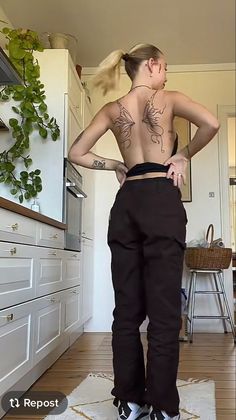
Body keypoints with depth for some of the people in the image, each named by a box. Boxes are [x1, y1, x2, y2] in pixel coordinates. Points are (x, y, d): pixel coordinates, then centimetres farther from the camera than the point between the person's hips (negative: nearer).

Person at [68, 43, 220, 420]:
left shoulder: (112, 110, 14)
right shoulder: (167, 98, 5)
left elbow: (76, 153, 11)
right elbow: (210, 124, -11)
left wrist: (114, 166, 15)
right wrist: (183, 156, 2)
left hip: (126, 203, 5)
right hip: (162, 201, -4)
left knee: (127, 308, 7)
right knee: (164, 310, -2)